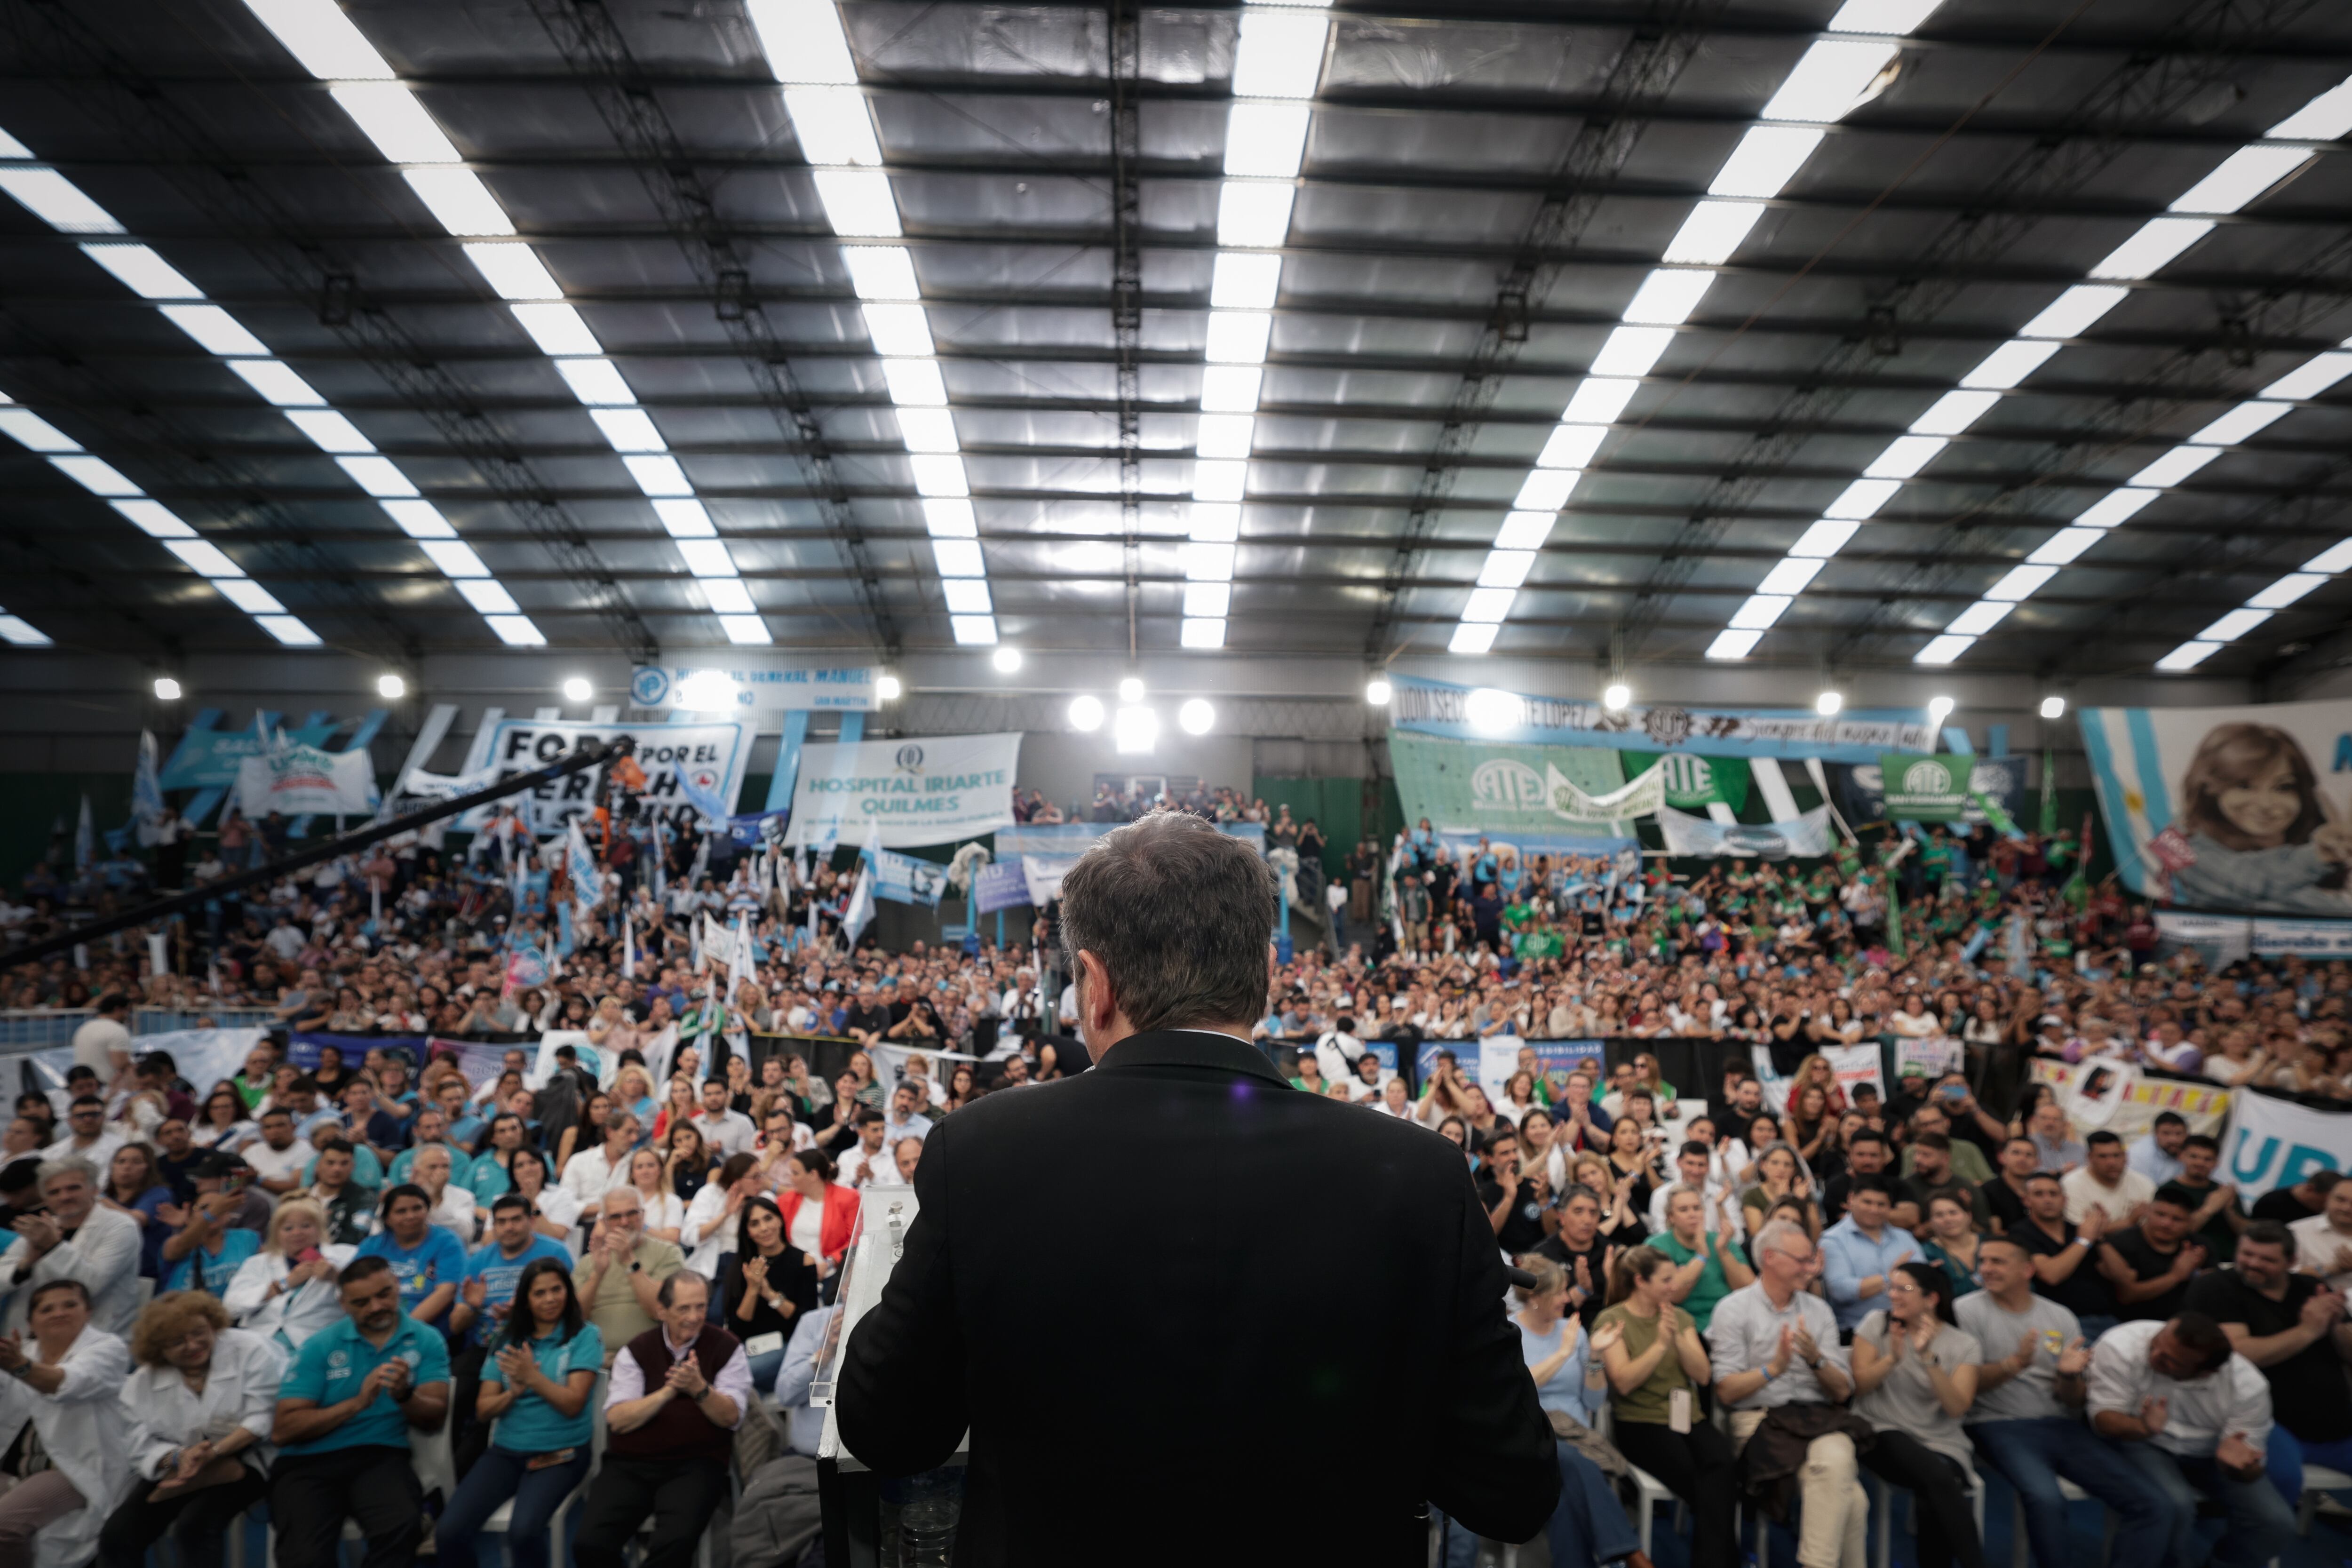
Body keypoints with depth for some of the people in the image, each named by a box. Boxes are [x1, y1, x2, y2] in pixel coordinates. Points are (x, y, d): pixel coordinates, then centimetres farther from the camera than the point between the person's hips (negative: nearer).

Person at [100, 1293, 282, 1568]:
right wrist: (178, 1457, -22)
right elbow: (142, 1447, -1)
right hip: (174, 1468, 5)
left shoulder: (251, 1350, -12)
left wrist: (212, 1453, -28)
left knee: (194, 1527, -27)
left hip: (242, 1460, -5)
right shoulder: (143, 1382, 3)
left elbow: (262, 1419, -15)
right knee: (116, 1537, -12)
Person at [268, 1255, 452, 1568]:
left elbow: (435, 1420, -4)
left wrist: (404, 1395, -25)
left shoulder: (426, 1341, 2)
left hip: (380, 1457, 0)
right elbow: (282, 1431, -4)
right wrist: (357, 1403, -17)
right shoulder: (319, 1346, 1)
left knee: (402, 1526, -30)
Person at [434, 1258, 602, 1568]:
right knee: (448, 1532, -17)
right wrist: (512, 1394, -14)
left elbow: (572, 1404, -10)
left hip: (560, 1453, -4)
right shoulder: (506, 1339, 9)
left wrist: (534, 1377, -23)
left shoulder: (585, 1336, -3)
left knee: (523, 1531, -29)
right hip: (506, 1450, 4)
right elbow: (482, 1410, 6)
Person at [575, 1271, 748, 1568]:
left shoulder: (726, 1348, -1)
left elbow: (731, 1417, -8)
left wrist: (699, 1389, -25)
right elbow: (617, 1419, -5)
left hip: (695, 1464, -2)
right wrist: (669, 1390, -19)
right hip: (630, 1463, 3)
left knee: (674, 1544, -28)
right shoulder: (635, 1351, 4)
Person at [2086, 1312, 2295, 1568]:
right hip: (2142, 1445, -3)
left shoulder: (2248, 1386, -21)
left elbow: (2249, 1470, -15)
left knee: (2277, 1523, -13)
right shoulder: (2120, 1346, -28)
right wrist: (2144, 1428, -44)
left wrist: (2234, 1462, -38)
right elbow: (2103, 1418, -24)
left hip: (2209, 1455, 3)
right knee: (2175, 1503, -29)